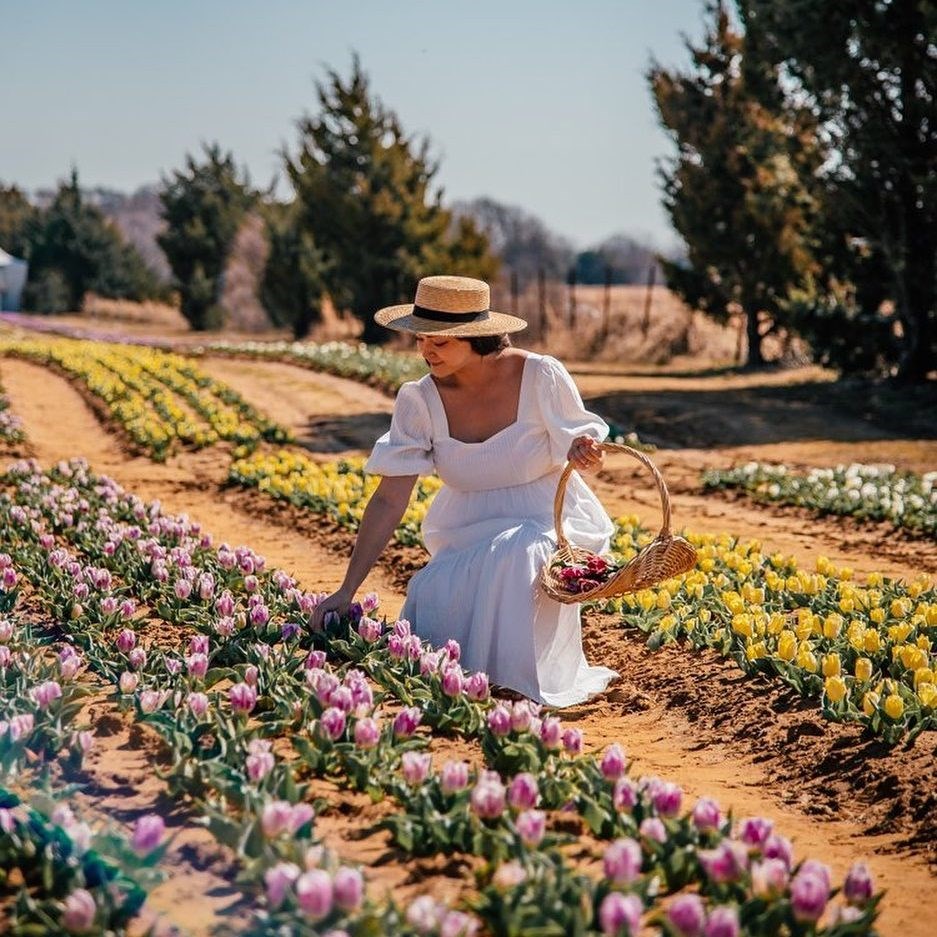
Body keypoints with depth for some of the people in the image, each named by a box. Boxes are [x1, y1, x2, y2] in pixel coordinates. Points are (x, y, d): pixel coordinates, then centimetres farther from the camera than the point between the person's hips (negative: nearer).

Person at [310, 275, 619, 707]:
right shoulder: (419, 400, -10)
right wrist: (347, 590, -16)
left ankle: (522, 683, -13)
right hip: (469, 537, 3)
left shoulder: (540, 377, -17)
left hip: (548, 521, -2)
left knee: (514, 555, -36)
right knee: (430, 595, -27)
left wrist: (583, 454, -30)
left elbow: (580, 451, -3)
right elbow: (389, 500, -10)